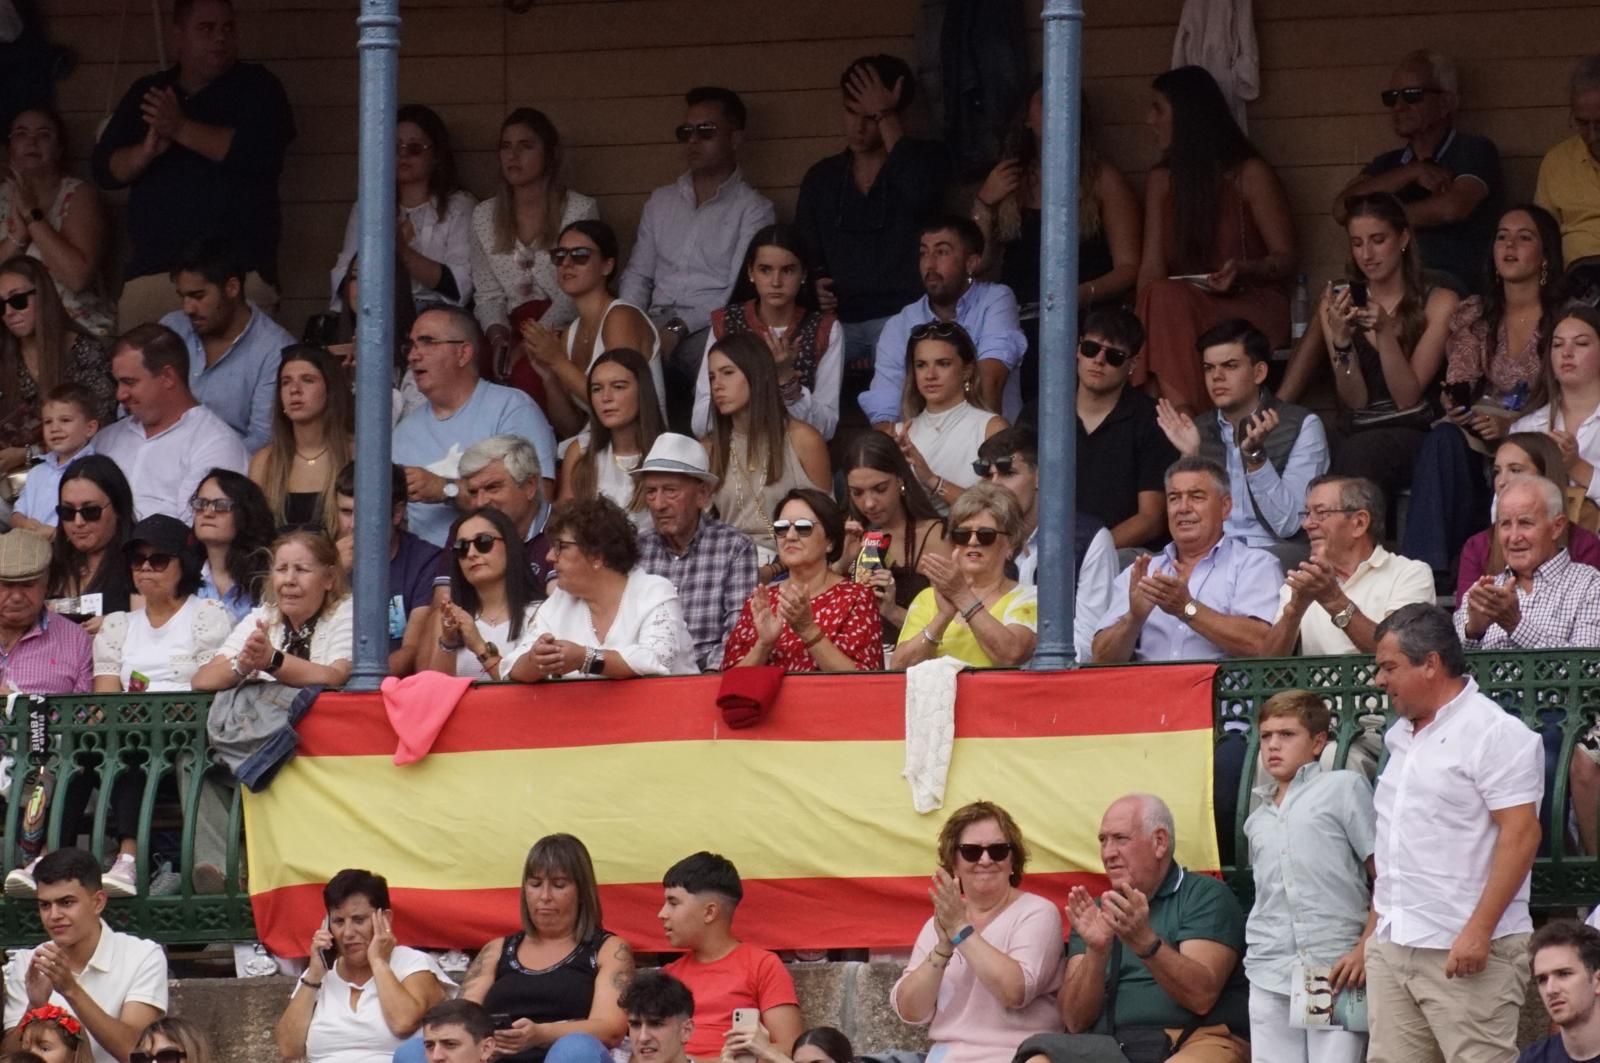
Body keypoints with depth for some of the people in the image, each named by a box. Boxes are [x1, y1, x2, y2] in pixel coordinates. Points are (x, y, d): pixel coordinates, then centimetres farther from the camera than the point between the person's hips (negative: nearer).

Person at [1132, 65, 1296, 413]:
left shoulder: (1250, 174, 1)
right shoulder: (1161, 181, 16)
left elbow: (1285, 259, 2)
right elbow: (1151, 267, 6)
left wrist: (1243, 269, -21)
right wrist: (1141, 323, -14)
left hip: (1253, 305, -4)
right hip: (1186, 305, 4)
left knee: (1169, 301, -36)